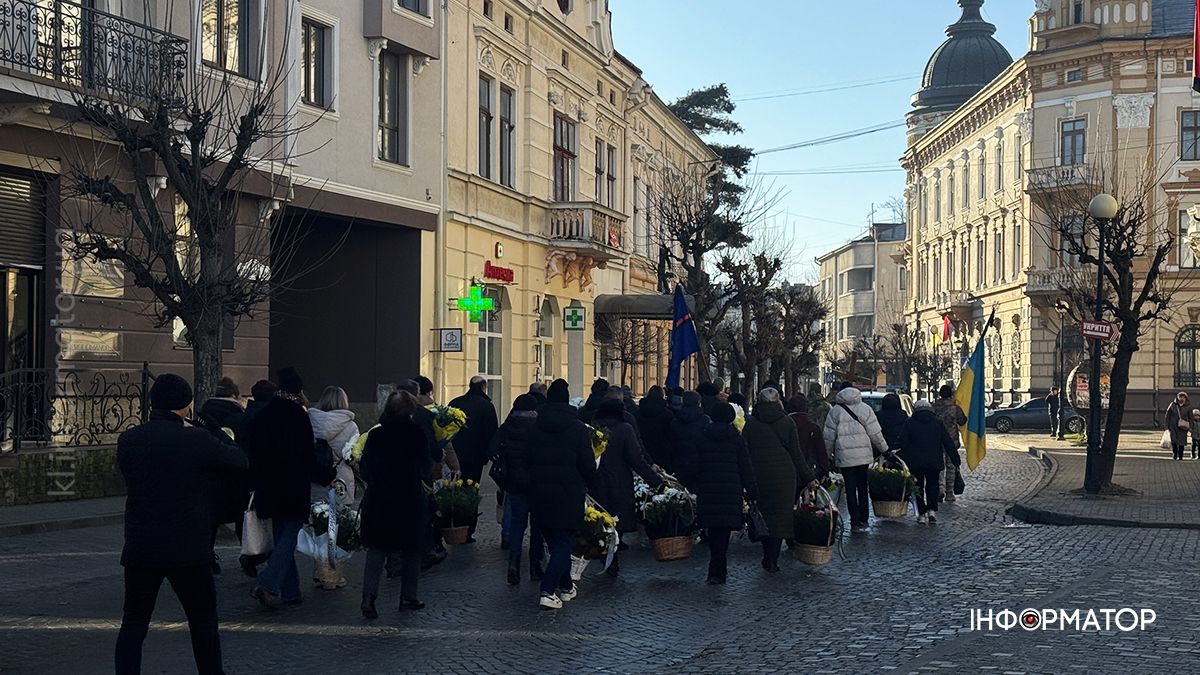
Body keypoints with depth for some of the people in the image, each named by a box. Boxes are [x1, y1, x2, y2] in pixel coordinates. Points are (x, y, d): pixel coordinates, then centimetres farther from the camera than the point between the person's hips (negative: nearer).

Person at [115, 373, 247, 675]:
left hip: (140, 550, 3)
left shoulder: (127, 440, 0)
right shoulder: (199, 440, -12)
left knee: (133, 623, 8)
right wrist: (225, 439, 19)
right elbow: (240, 463, -1)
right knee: (203, 619, 14)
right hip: (189, 550, -3)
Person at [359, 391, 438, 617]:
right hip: (411, 500, -1)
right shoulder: (418, 434, -10)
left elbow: (365, 471, -1)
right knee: (411, 550, 15)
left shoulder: (376, 435, -4)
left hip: (378, 500, 1)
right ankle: (408, 597, 20)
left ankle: (368, 597, -9)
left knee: (376, 550, 6)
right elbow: (426, 468, -3)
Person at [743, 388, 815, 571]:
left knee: (763, 514, 13)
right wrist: (809, 478, 7)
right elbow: (796, 453, 0)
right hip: (784, 475, -1)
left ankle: (767, 558, 17)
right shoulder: (787, 422, 0)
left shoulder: (750, 423, 2)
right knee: (780, 515, 3)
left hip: (759, 474, 1)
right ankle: (773, 560, -1)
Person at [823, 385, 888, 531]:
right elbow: (875, 434, 1)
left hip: (845, 457, -2)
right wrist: (884, 449, 13)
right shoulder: (865, 409, 0)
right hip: (864, 456, 2)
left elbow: (829, 437, -1)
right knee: (862, 487, 15)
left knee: (850, 489, 2)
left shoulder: (835, 411, -3)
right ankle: (864, 519, 21)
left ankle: (856, 521, 0)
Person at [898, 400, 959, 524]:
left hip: (915, 462, -1)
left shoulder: (909, 423, 1)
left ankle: (922, 514, 4)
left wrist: (903, 460, 2)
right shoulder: (938, 422, 5)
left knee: (919, 486, 8)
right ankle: (932, 510, -1)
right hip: (934, 461, 1)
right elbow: (948, 442, 4)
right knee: (933, 485, 15)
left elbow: (903, 444, -3)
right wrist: (955, 458, 7)